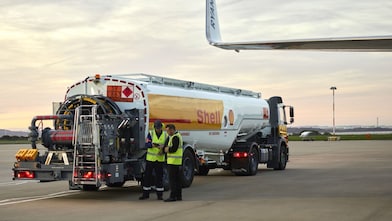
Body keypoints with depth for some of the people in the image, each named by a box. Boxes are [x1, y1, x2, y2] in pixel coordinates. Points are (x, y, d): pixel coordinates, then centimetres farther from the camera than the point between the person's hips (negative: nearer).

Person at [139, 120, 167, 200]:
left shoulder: (165, 135, 2)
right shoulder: (151, 133, -2)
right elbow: (147, 144, -10)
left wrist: (163, 150, -17)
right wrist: (152, 145, -32)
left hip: (160, 159, 0)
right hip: (150, 158, 0)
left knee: (159, 176, 2)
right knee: (147, 175, 3)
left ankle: (159, 194, 10)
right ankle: (146, 194, 12)